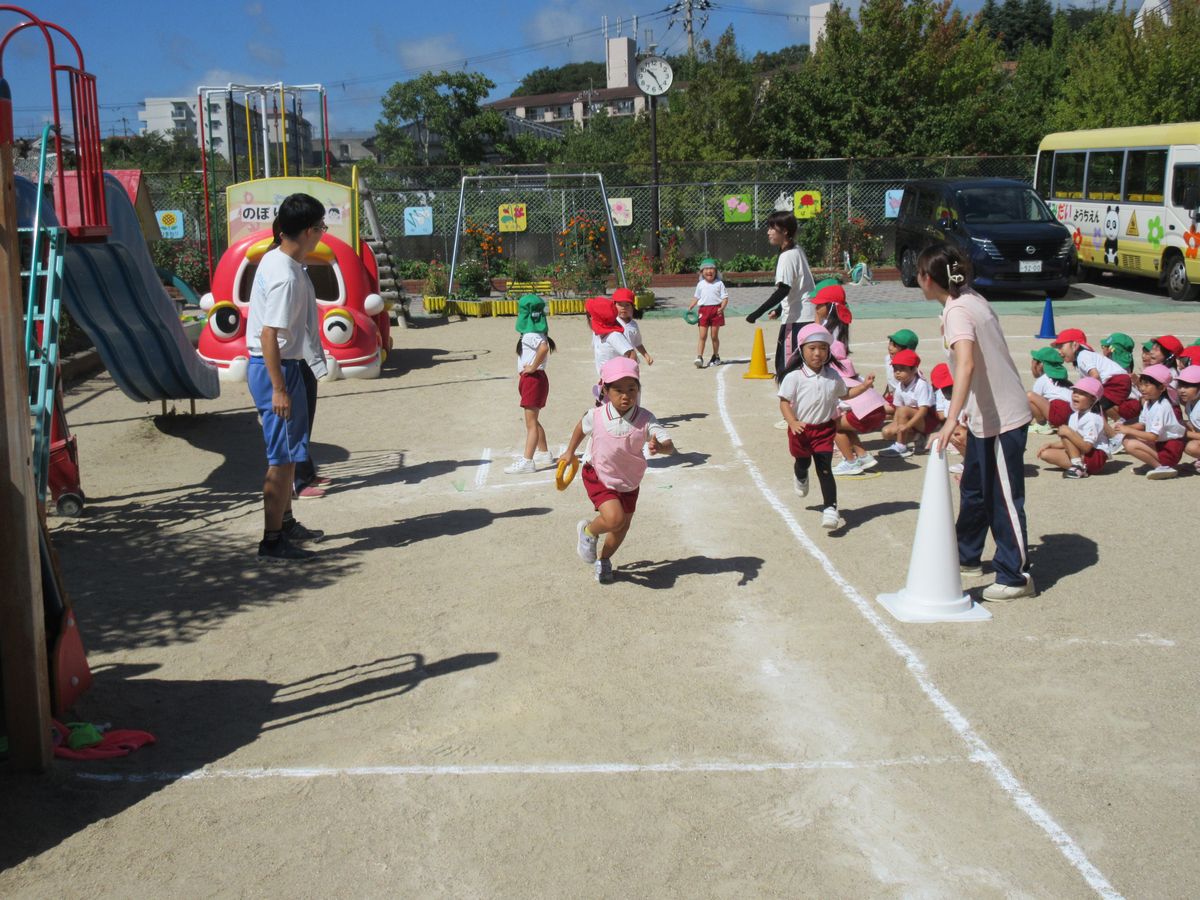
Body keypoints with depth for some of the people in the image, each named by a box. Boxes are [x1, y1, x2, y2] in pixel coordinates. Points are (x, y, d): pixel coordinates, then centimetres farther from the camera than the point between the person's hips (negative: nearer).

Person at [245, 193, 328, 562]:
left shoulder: (275, 259, 8)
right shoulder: (286, 277, -22)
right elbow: (269, 334, -25)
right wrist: (279, 388, -24)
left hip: (280, 365, 11)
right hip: (276, 369, -10)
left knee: (288, 451, 21)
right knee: (284, 456, -4)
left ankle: (286, 523, 34)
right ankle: (272, 541, 3)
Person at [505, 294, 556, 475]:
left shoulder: (530, 334, -18)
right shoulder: (530, 332, 12)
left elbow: (544, 347, -36)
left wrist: (533, 367, -26)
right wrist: (522, 371, 12)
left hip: (534, 379, -10)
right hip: (527, 379, 10)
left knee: (531, 423, -9)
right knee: (532, 421, 19)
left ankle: (527, 462, -9)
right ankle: (544, 453, 30)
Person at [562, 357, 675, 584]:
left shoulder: (645, 419, -25)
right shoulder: (596, 416, -22)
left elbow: (669, 445, -34)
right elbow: (581, 427, 3)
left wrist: (659, 446, -57)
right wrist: (570, 452, 15)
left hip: (629, 480, 3)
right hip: (598, 476, -3)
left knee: (623, 526, 17)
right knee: (614, 518, -23)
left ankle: (603, 559, 46)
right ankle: (588, 531, 11)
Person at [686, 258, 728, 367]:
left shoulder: (719, 284, 2)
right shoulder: (700, 284, 10)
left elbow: (725, 297, -1)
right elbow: (696, 297, 18)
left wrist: (722, 308, -17)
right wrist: (690, 307, 3)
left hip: (716, 310, -1)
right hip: (704, 310, 2)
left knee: (714, 336, 6)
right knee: (702, 335, -5)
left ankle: (716, 357, 20)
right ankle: (699, 357, -10)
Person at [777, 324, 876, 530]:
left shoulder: (833, 376, 0)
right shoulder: (794, 377, -15)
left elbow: (844, 394, 18)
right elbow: (784, 402, -15)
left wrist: (864, 386, 5)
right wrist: (793, 422, -30)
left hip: (824, 429, 1)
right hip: (801, 429, -1)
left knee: (825, 469, -6)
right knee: (803, 462, 23)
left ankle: (830, 508, -4)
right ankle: (800, 476, 60)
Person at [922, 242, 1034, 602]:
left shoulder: (957, 311, -22)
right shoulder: (970, 299, 7)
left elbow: (967, 364, -37)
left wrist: (951, 420, -45)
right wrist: (966, 411, 25)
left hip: (1001, 418, -10)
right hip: (986, 414, 10)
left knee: (1004, 498, -1)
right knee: (974, 489, 21)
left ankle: (1016, 576, 9)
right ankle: (967, 557, 36)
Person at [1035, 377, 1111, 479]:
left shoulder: (1092, 419, -17)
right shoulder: (1074, 416, 10)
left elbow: (1087, 447, -26)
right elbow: (1069, 442, 17)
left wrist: (1069, 433, -28)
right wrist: (1050, 445, 5)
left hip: (1096, 457, -9)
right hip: (1079, 455, 9)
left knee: (1065, 431, -22)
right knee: (1046, 453, -3)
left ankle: (1078, 467, -23)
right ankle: (1077, 466, -11)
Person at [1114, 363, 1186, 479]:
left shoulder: (1162, 407, -22)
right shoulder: (1148, 403, 5)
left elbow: (1153, 436, -26)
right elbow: (1142, 424, 13)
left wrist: (1129, 430, -21)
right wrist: (1126, 427, -6)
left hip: (1170, 449, -10)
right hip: (1158, 443, 10)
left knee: (1131, 445, -24)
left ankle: (1162, 466, -12)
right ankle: (1157, 463, 4)